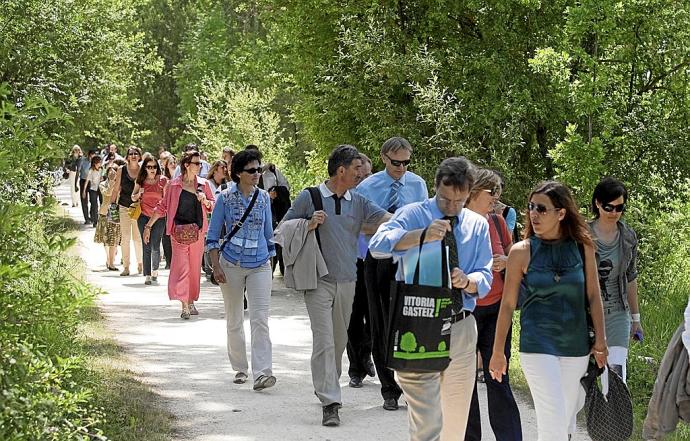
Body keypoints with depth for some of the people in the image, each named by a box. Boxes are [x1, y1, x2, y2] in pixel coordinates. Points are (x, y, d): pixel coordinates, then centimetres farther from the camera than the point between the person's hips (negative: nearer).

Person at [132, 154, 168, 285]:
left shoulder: (162, 180, 1)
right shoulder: (140, 181, 6)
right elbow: (133, 198, 15)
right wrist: (138, 194, -5)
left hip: (159, 217, -1)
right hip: (144, 216, 1)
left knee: (155, 247, -5)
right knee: (147, 247, -1)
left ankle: (155, 270, 18)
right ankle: (147, 275, 1)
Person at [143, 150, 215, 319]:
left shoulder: (203, 184, 7)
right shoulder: (174, 185, 0)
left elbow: (213, 207, 13)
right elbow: (162, 207, 6)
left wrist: (205, 201, -9)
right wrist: (148, 225, 5)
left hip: (198, 231, 3)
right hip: (179, 231, -3)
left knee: (195, 267, 7)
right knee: (181, 266, -11)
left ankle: (191, 302, 18)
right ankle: (184, 305, -16)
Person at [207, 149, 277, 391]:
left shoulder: (263, 198, 4)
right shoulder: (225, 198, -4)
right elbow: (213, 235, -1)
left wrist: (270, 261, 15)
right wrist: (216, 266, -8)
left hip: (260, 266, 1)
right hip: (232, 265, -1)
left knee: (260, 319, -11)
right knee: (234, 320, 9)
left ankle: (262, 373, -18)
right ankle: (240, 368, 24)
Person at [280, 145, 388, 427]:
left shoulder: (359, 203, 7)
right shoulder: (309, 197, -3)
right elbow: (284, 226, 3)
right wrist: (309, 225, -14)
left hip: (347, 281, 5)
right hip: (319, 280, -5)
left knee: (339, 341, 14)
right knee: (324, 341, -11)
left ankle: (326, 388, 32)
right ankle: (330, 403, -14)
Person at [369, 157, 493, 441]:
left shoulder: (478, 225, 9)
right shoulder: (413, 214, -5)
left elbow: (485, 278, 6)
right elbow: (378, 245, -23)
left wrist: (467, 281, -18)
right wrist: (421, 235, -38)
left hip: (462, 329, 5)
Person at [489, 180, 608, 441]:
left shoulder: (583, 248, 2)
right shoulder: (522, 251, -4)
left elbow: (593, 296, 6)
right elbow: (508, 304, 0)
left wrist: (600, 340, 3)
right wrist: (498, 352, 2)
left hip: (576, 347, 3)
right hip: (537, 346, -3)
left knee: (566, 417, 12)